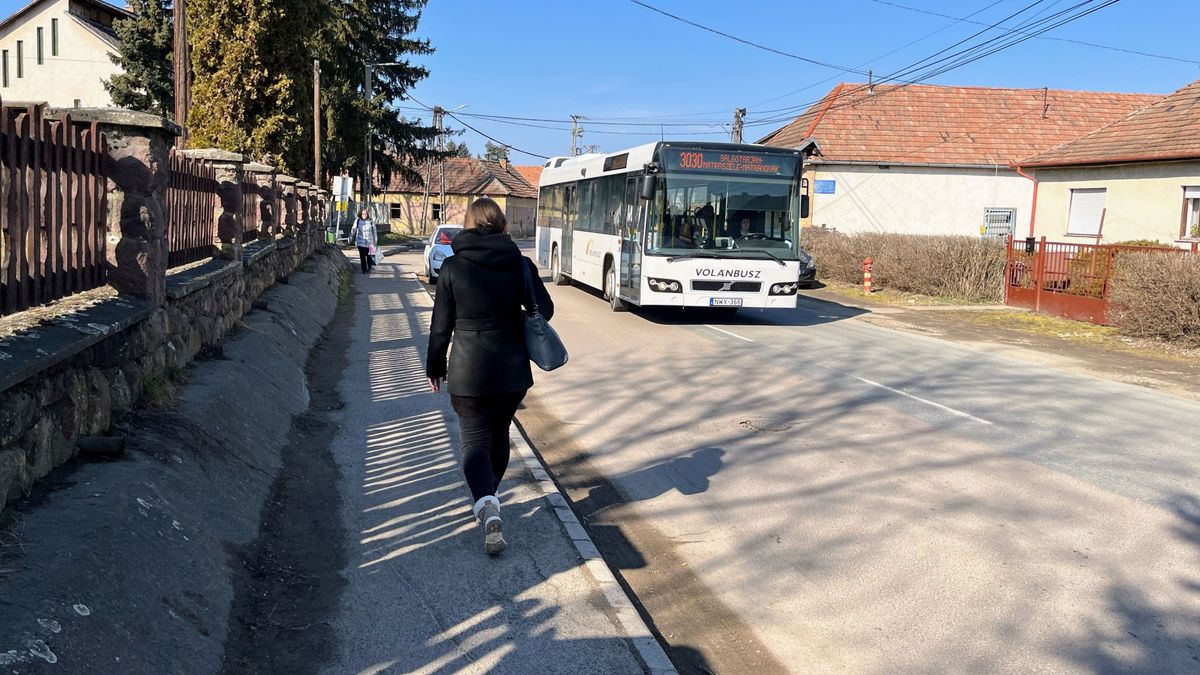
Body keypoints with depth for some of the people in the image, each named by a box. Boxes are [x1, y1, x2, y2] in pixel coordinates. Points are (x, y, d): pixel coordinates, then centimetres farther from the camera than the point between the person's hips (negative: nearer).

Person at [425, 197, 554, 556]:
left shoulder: (453, 267, -7)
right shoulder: (520, 264, -4)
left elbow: (441, 324, -2)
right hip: (513, 369, 3)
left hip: (468, 372, -2)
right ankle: (488, 497, 38)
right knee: (499, 434, 20)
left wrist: (435, 367, 9)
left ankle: (487, 508, -21)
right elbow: (545, 310, 1)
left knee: (475, 440, 2)